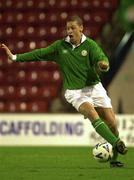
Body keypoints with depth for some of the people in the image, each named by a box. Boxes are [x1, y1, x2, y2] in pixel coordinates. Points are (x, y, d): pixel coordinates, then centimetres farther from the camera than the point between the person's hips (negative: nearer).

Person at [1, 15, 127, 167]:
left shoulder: (90, 45, -5)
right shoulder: (60, 46, 2)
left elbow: (102, 59, -19)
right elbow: (39, 54, 9)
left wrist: (103, 65, -44)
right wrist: (15, 57, 9)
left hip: (94, 87, 1)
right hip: (75, 92, 0)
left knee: (112, 123, -4)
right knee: (92, 114, -29)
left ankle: (114, 158, 12)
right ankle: (117, 144, -35)